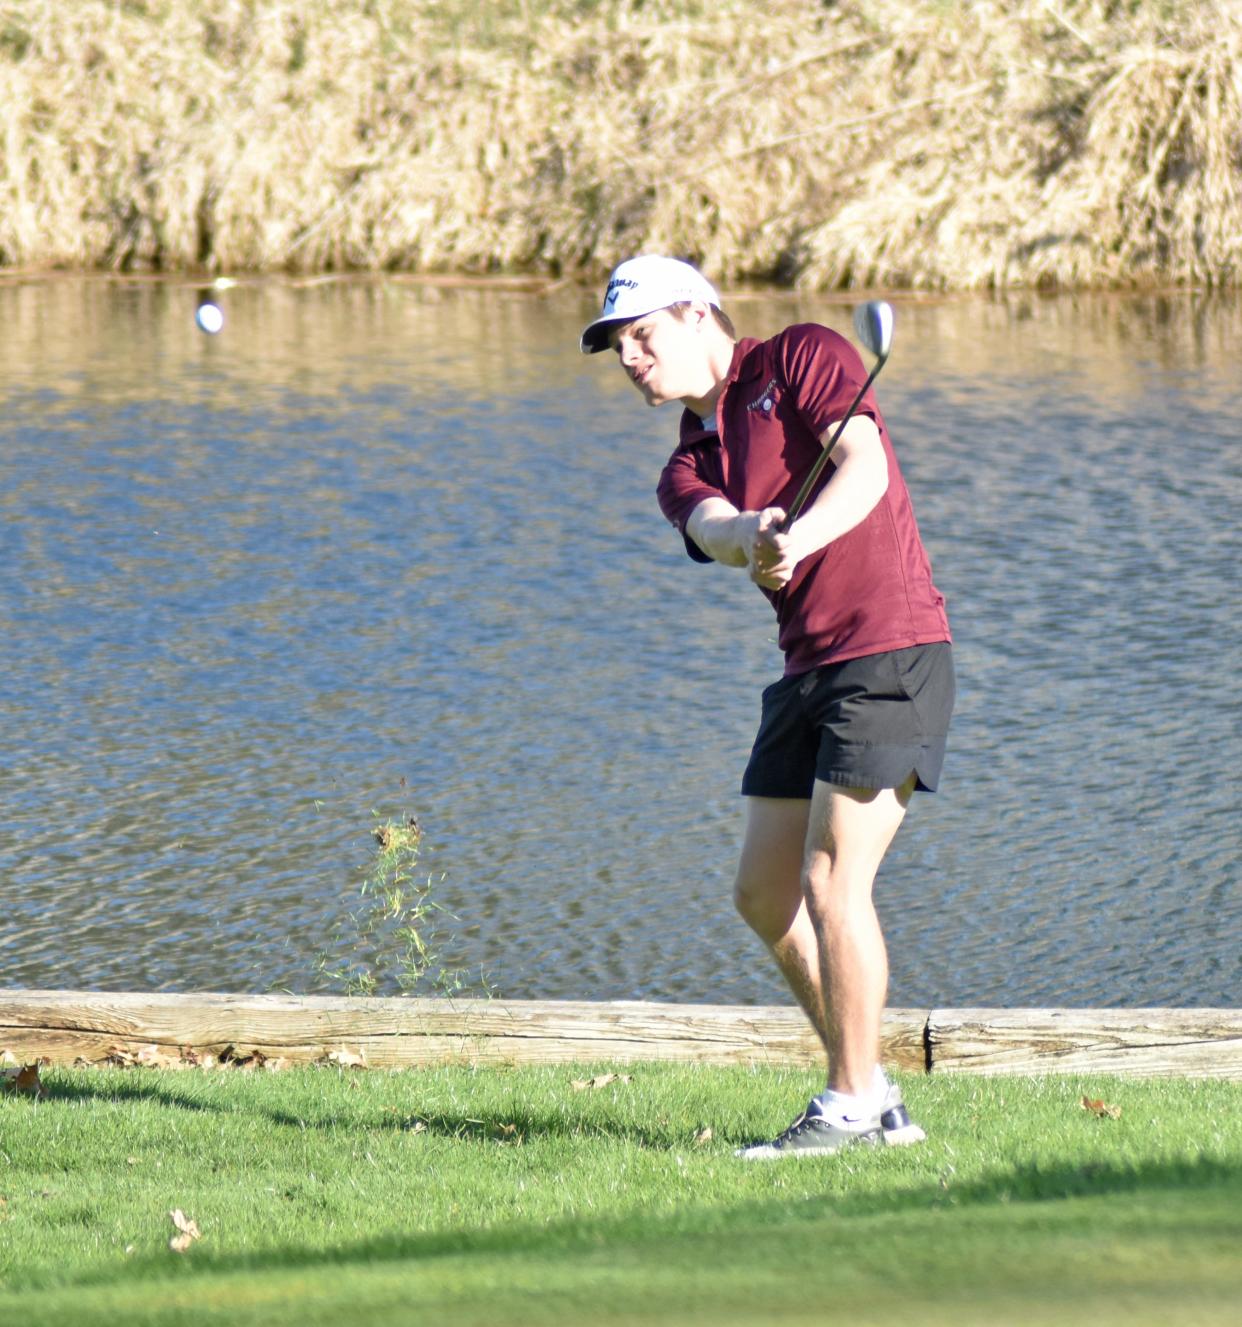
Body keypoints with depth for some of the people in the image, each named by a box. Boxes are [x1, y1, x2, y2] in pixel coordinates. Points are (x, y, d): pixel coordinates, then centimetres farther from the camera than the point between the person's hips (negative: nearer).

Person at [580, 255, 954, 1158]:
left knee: (832, 885, -13)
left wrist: (800, 537, -35)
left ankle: (852, 1108, -4)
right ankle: (876, 1096, 19)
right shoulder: (688, 466, 14)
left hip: (890, 652, -8)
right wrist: (752, 536, -33)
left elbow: (863, 468, -17)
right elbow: (714, 528, -9)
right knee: (764, 895, 9)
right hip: (809, 670, 9)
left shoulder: (802, 358, -2)